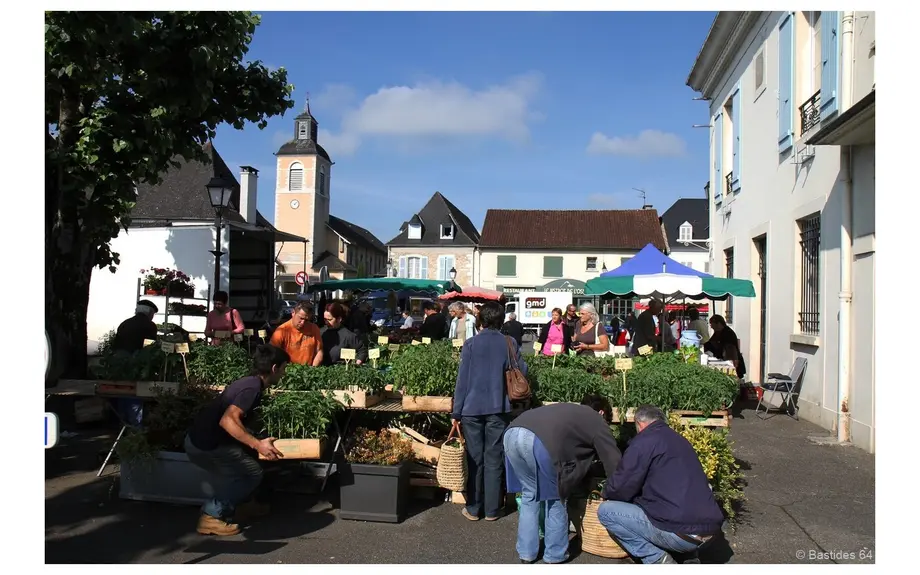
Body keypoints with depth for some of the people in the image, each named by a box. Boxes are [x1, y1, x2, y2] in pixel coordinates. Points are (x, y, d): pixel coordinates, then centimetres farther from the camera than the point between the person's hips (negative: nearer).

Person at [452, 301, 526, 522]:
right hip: (498, 409, 1)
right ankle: (492, 510, 14)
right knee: (494, 460, 8)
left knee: (474, 459, 9)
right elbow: (522, 373, 5)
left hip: (472, 408, -1)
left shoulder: (471, 344, -4)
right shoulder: (510, 344, -1)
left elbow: (462, 379, -5)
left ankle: (473, 509, 16)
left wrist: (456, 412, 0)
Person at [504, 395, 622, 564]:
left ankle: (526, 553, 31)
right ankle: (555, 555, 27)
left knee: (529, 494, 26)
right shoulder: (597, 421, 25)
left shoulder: (568, 410, 41)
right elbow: (614, 461, 24)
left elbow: (571, 452, 49)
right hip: (541, 441, -6)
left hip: (512, 433, 6)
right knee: (555, 497, 18)